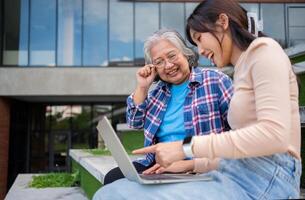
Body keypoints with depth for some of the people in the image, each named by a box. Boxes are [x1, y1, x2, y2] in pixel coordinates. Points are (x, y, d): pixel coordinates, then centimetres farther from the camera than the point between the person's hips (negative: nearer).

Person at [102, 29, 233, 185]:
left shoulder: (215, 81, -6)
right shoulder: (159, 91, 14)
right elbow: (135, 123, 18)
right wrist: (142, 88, 3)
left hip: (202, 171, -6)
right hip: (158, 165, 6)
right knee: (113, 178, -13)